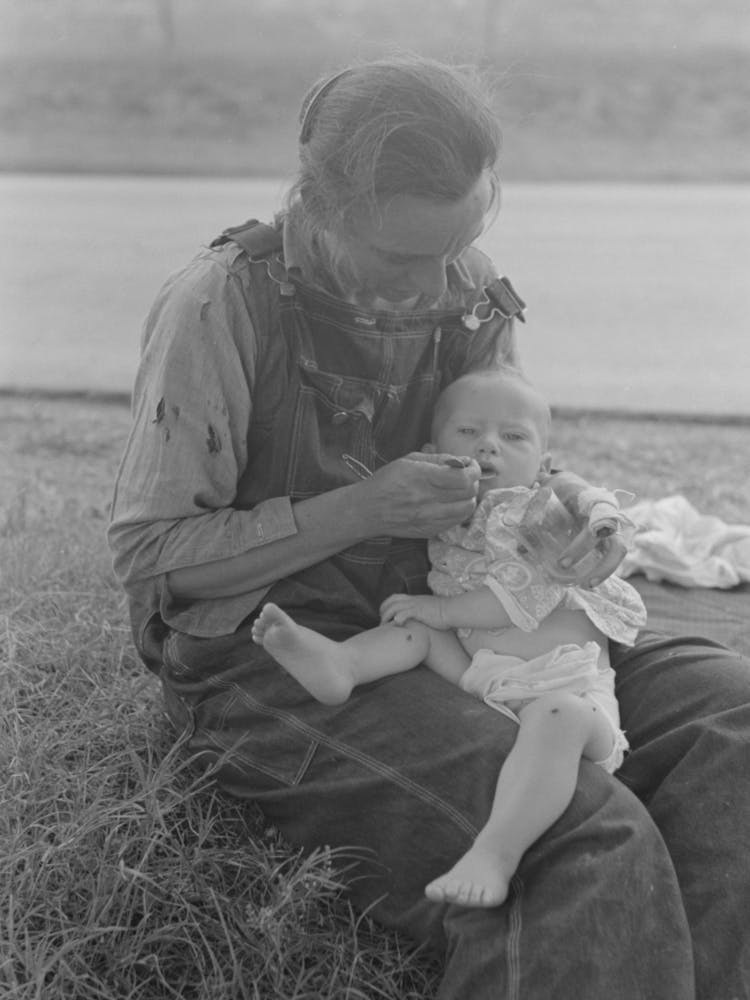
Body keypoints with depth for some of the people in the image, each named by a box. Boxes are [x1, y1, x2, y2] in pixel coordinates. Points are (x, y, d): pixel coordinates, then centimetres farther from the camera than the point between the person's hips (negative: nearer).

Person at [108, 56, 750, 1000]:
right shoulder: (216, 308, -16)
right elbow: (148, 553, -13)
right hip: (271, 665, -6)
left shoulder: (470, 288, 2)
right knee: (591, 844, -28)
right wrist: (362, 510, -23)